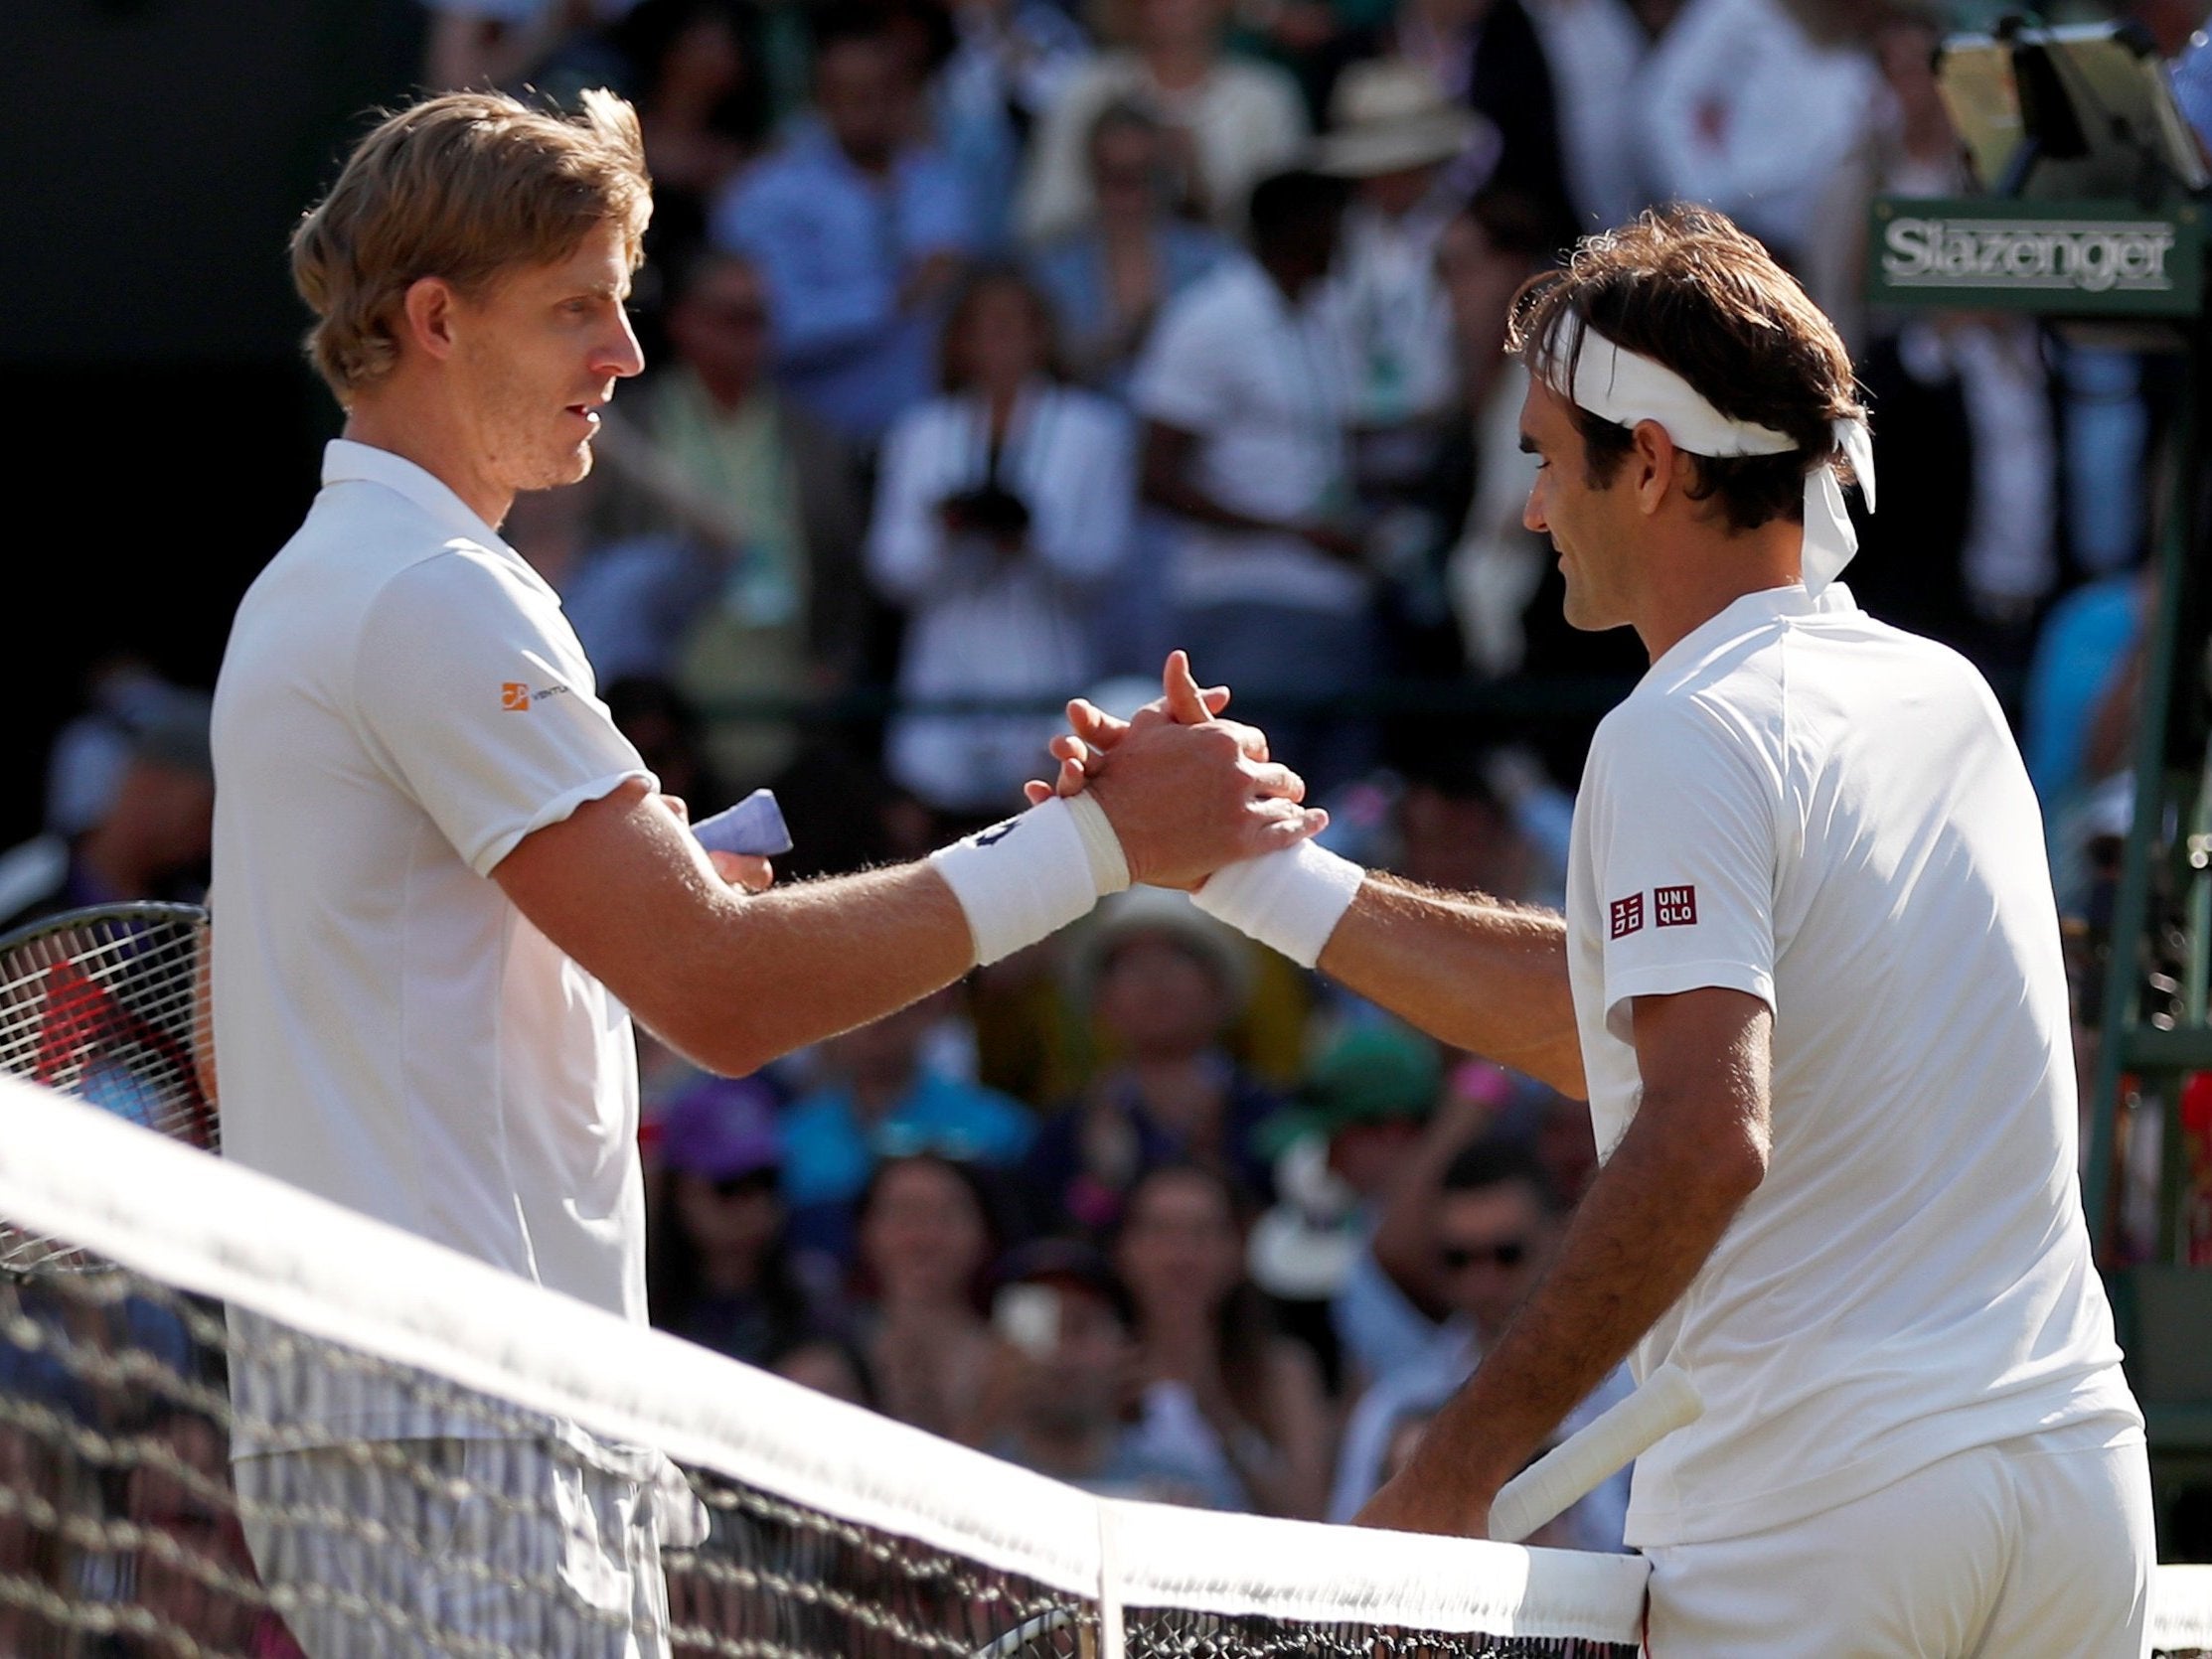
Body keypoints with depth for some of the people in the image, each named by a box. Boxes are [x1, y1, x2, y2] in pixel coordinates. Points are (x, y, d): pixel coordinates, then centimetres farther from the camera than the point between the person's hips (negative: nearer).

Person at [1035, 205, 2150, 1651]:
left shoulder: (1688, 735, -9)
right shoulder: (1950, 696, 15)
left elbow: (1707, 1137, -22)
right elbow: (1609, 1015, 20)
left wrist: (1458, 1470, -22)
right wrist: (1245, 866, 22)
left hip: (1820, 1523, -7)